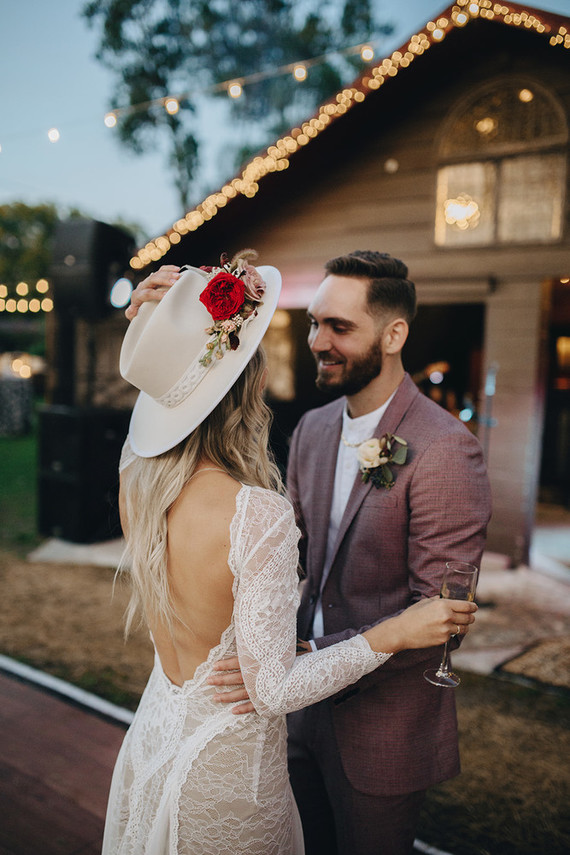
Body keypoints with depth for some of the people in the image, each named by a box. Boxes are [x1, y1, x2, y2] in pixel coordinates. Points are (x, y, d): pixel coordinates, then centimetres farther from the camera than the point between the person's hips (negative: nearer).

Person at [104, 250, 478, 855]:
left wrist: (150, 326, 0)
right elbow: (273, 689, -25)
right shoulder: (260, 517, -34)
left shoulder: (135, 475, -14)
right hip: (223, 771, -6)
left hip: (151, 735, 7)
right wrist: (394, 634, -19)